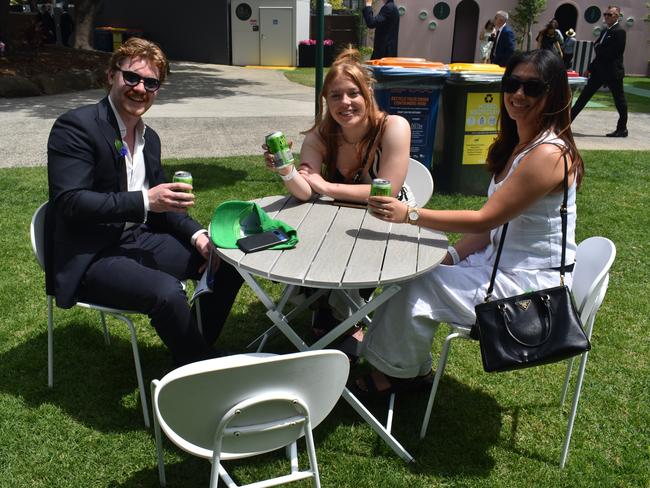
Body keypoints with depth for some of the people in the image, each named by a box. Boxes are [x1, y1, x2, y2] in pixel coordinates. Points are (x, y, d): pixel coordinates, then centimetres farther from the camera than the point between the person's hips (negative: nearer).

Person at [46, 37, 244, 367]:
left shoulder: (149, 138, 11)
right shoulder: (75, 126, -13)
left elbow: (161, 200, 15)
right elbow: (71, 203, -22)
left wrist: (197, 235, -2)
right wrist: (144, 201, -31)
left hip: (139, 240, 8)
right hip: (89, 257, -8)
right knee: (167, 292, -32)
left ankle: (201, 351, 16)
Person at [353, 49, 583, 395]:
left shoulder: (549, 154, -23)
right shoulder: (517, 144, 8)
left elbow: (484, 219, -24)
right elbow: (496, 223, 9)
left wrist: (409, 214, -24)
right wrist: (450, 258, 1)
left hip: (533, 284, -9)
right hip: (502, 261, 9)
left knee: (416, 288, -12)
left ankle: (398, 372, 14)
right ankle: (413, 368, 15)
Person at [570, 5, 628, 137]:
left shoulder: (619, 32, -12)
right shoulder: (605, 31, 16)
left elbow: (611, 52, -20)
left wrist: (597, 46, -6)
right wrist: (591, 67, 12)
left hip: (613, 72, -9)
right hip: (599, 71, 9)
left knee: (619, 100, 2)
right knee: (584, 95, 7)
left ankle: (622, 129, 11)